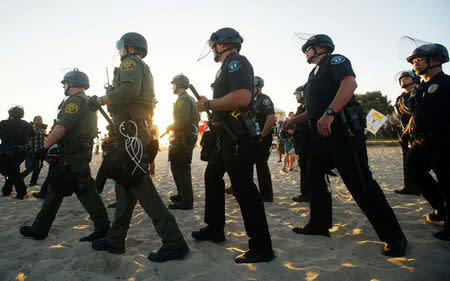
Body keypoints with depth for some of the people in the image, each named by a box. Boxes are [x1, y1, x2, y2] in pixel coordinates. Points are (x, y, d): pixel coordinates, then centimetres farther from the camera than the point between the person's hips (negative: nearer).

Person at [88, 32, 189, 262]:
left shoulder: (131, 62, -1)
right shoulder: (143, 69, 28)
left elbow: (129, 89, -23)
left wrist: (100, 100, -10)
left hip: (131, 133, -11)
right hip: (132, 134, 11)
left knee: (139, 185, -13)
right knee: (125, 185, 13)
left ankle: (174, 242, -11)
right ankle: (115, 240, 25)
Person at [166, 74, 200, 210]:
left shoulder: (182, 99, -13)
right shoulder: (191, 99, 20)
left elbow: (182, 120, -25)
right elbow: (197, 118, 25)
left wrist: (170, 127, -8)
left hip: (183, 138, -11)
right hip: (191, 136, 11)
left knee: (180, 168, -8)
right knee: (181, 167, 18)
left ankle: (187, 201, -6)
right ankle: (182, 194, 28)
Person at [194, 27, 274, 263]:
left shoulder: (236, 62, -10)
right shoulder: (228, 66, 23)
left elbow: (242, 97, -27)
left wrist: (209, 104, -17)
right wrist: (210, 104, 20)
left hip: (239, 139, -12)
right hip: (228, 137, 12)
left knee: (243, 188, -11)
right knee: (212, 175, 19)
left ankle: (261, 248, -2)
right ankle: (214, 229, 32)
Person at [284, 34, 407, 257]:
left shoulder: (335, 60, 2)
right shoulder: (315, 74, 28)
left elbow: (350, 83, -19)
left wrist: (329, 113, -29)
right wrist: (294, 120, 27)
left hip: (342, 129, -10)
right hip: (321, 133, 10)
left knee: (359, 182, -12)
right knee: (315, 178, 13)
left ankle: (394, 237, -2)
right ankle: (319, 225, 28)